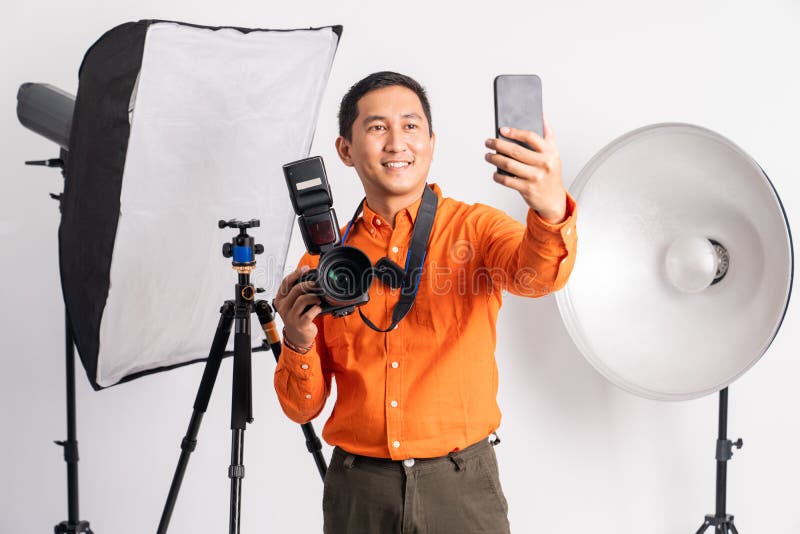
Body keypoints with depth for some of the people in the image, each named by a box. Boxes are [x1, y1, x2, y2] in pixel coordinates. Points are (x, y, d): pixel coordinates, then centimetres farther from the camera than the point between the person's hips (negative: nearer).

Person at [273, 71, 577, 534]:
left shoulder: (475, 227, -1)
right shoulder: (323, 259, 4)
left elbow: (536, 273, -25)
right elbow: (304, 408, 6)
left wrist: (551, 210, -45)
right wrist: (299, 342, -14)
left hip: (462, 486, -2)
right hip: (358, 491, 2)